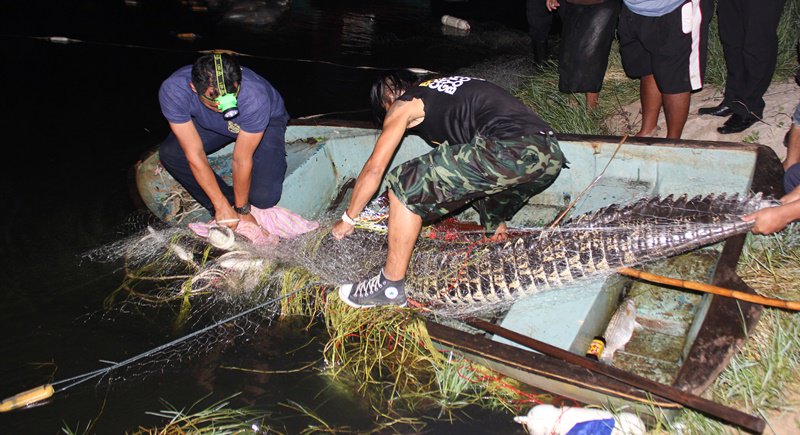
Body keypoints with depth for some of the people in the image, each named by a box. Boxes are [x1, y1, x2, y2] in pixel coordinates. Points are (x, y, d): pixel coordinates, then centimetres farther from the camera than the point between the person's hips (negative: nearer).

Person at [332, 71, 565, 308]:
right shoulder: (446, 87, 38)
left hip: (510, 150, -9)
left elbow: (374, 169, 15)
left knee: (405, 186, 1)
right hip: (552, 155, 9)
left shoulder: (403, 104, 15)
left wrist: (347, 219, 29)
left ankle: (391, 287, 9)